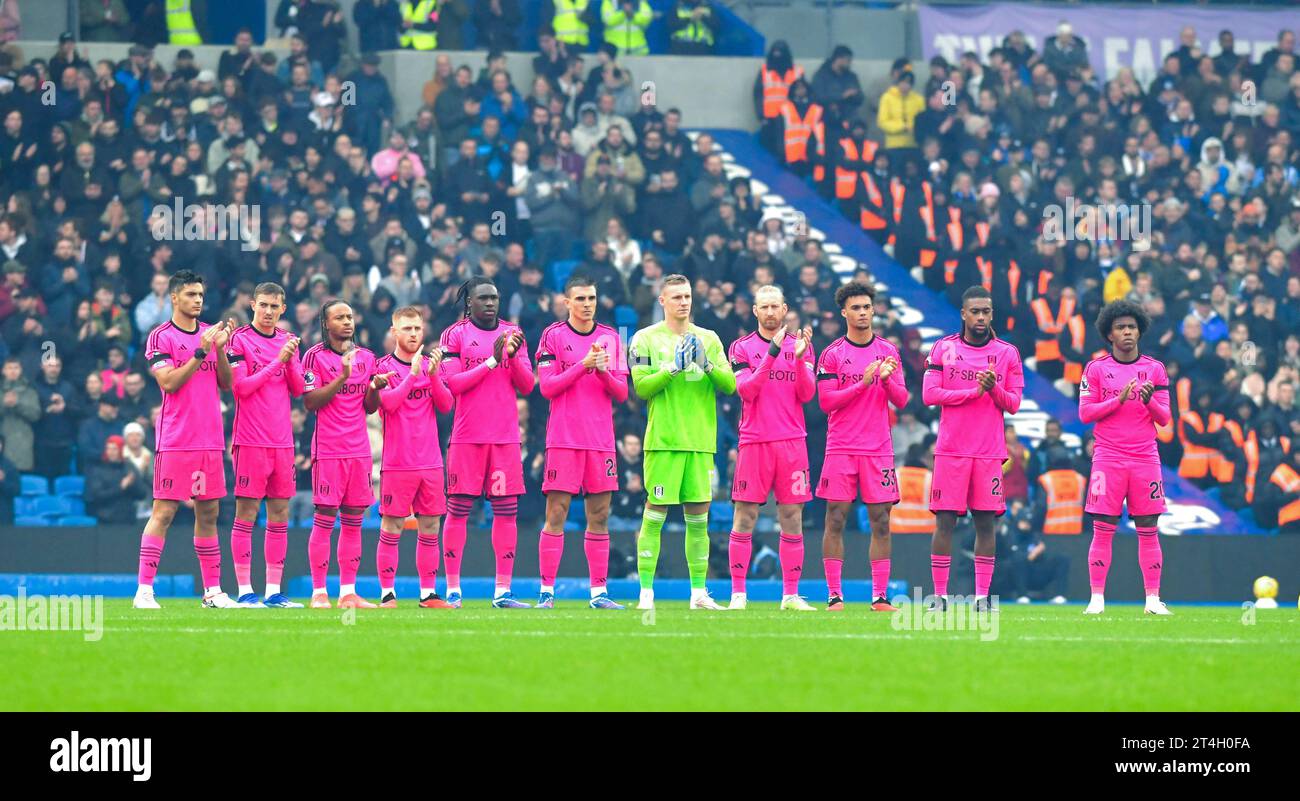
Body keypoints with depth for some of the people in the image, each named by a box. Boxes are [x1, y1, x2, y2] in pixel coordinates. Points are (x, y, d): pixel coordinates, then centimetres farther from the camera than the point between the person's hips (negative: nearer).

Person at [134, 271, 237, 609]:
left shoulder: (210, 333, 13)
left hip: (210, 439, 6)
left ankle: (213, 590, 13)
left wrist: (221, 349, -5)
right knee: (164, 511, -9)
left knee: (208, 512, 8)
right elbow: (169, 382, -14)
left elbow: (226, 383, 11)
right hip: (175, 440, -6)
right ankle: (144, 590, -9)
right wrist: (200, 352, -19)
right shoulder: (160, 337, -3)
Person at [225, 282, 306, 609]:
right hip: (251, 441, -6)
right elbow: (240, 387, -11)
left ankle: (274, 591, 9)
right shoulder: (240, 339, -3)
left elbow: (298, 389, 10)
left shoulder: (288, 341, 13)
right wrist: (277, 361, -14)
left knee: (280, 515, 5)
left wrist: (291, 359, -7)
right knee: (246, 514, -5)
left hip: (282, 441, 6)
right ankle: (245, 590, -3)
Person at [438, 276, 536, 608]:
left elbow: (527, 386, 7)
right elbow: (452, 384, -7)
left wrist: (513, 356, -10)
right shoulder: (455, 335, 3)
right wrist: (493, 360, -14)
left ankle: (502, 591, 3)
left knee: (507, 510, 0)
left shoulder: (513, 333, 12)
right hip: (467, 436, -3)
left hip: (505, 436, 3)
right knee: (458, 510, -3)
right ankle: (452, 590, 1)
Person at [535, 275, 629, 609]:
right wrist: (584, 365, -15)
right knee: (556, 513, -6)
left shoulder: (610, 337, 12)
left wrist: (604, 372, -10)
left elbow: (622, 393, 10)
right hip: (564, 439, -4)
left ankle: (599, 591, 7)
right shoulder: (553, 336, 2)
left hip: (601, 440, 4)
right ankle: (547, 590, -4)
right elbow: (547, 387, -6)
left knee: (599, 516, 4)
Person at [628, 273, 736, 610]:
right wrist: (673, 367, -16)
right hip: (664, 440, -4)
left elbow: (730, 384, 5)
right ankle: (646, 592, -3)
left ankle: (699, 592, 11)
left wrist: (708, 365, -11)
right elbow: (641, 386, -7)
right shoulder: (646, 339, 2)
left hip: (700, 441, 4)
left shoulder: (708, 339, 13)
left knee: (698, 519, 6)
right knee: (654, 516, -5)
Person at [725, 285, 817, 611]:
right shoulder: (742, 347, 5)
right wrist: (773, 352, -18)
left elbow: (806, 394, 1)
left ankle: (791, 594, 6)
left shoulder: (800, 345, 11)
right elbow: (746, 390, -10)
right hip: (754, 441, -2)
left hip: (792, 442, 2)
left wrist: (800, 357, -15)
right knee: (744, 519, -3)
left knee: (792, 519, 2)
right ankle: (737, 593, 1)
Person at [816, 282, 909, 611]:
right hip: (841, 449, -2)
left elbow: (901, 401, 6)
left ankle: (880, 596, 2)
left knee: (880, 521, 0)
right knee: (836, 519, -4)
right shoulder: (832, 354, 2)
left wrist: (887, 379, -14)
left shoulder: (889, 351, 9)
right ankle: (834, 594, 0)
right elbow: (826, 402, -6)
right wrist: (863, 383, -16)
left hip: (879, 448, 2)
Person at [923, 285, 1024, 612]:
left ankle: (982, 596, 2)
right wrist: (974, 392, -10)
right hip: (951, 450, -1)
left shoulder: (1007, 353, 8)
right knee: (945, 520, -3)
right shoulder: (943, 349, 6)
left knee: (986, 522, -1)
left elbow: (1014, 405, 6)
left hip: (990, 452, 1)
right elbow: (929, 394, -3)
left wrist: (995, 389, -14)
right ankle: (940, 595, 1)